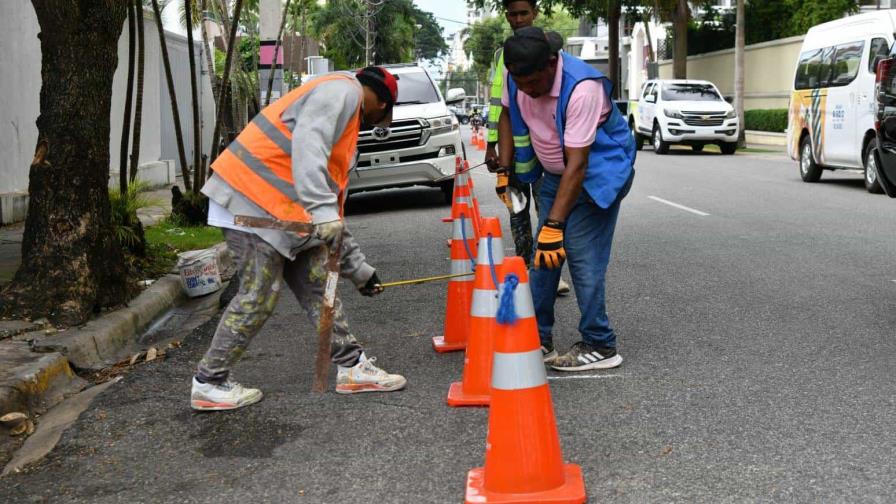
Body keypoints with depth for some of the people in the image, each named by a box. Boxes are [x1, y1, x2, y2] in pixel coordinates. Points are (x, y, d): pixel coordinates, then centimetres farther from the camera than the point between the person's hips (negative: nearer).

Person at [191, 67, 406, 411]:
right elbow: (307, 142, -23)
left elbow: (333, 208, 29)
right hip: (252, 202, -10)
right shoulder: (343, 90, -2)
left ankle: (352, 366, 16)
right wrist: (322, 210, -31)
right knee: (259, 298, -5)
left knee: (317, 285, 9)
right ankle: (209, 383, 7)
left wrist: (358, 269, 30)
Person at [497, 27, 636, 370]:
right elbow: (507, 113, 11)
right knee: (543, 254, 7)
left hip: (598, 173, -7)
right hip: (554, 173, 7)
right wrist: (505, 168, 3)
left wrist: (554, 225, -36)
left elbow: (578, 165, -35)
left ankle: (599, 346, -2)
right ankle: (539, 338, 17)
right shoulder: (518, 77, -12)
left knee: (583, 257, -13)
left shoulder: (582, 88, -34)